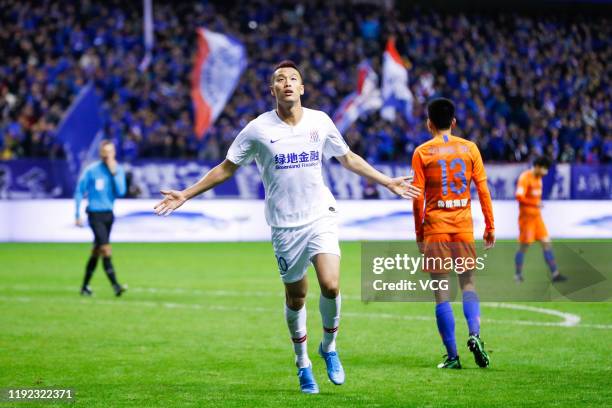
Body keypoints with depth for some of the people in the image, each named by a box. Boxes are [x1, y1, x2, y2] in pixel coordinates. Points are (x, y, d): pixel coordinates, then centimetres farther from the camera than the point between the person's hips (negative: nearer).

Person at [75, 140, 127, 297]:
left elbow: (121, 192, -9)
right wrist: (78, 215, -4)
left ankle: (85, 286, 24)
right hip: (95, 214, -5)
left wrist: (114, 173, -17)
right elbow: (79, 192, -2)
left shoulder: (118, 170, 3)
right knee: (106, 248, -16)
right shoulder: (91, 170, -8)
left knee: (96, 251, 13)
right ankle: (115, 285, -21)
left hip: (109, 214, 5)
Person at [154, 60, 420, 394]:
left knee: (330, 286, -17)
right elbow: (226, 168, 5)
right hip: (284, 224, -1)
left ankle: (329, 347, 10)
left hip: (320, 216, 1)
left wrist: (388, 182, 21)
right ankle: (302, 363, 26)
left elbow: (348, 158, 18)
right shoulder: (258, 129, -4)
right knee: (296, 296, 6)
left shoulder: (320, 122, 2)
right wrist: (185, 195, 1)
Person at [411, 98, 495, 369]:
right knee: (468, 285, 10)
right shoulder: (469, 148, 4)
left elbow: (418, 197, -3)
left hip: (435, 227, -2)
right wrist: (490, 227, 7)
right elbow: (483, 189, 1)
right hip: (463, 226, 2)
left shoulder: (422, 153, -2)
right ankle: (474, 334, -16)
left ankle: (452, 356, -2)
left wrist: (418, 232, 6)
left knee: (441, 293, 1)